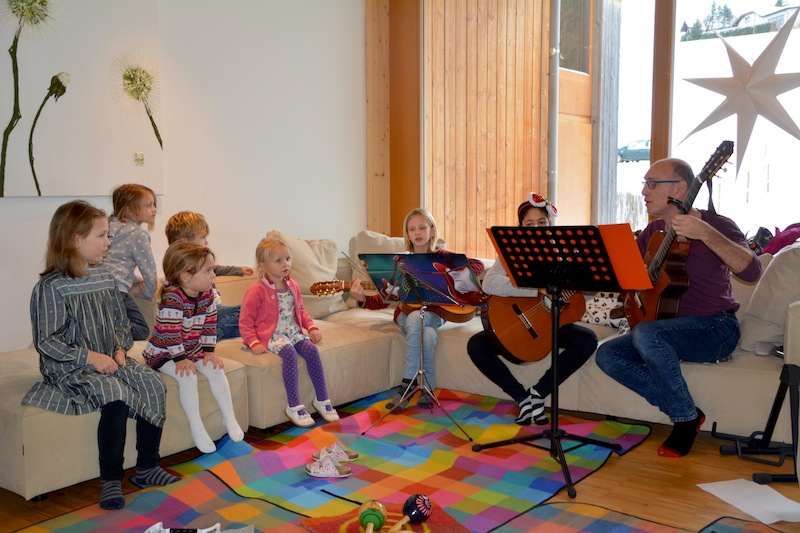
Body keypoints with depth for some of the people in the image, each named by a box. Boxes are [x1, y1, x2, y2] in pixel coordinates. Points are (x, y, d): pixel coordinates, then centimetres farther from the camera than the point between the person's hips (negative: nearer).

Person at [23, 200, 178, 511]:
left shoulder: (104, 278, 9)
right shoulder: (51, 287, -12)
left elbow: (120, 322, 17)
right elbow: (47, 342, -14)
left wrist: (120, 348, -1)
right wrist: (91, 357, -20)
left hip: (110, 361, 7)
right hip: (70, 369, -7)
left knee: (154, 385, -15)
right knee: (115, 395, -31)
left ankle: (147, 468, -3)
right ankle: (110, 479, -17)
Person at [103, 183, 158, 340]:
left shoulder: (112, 225, 21)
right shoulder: (139, 235, -4)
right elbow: (149, 271, 0)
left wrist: (136, 280, 34)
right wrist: (148, 293, 18)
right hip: (115, 288, -8)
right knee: (141, 330, -2)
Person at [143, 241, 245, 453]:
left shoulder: (207, 294, -4)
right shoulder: (172, 298, -27)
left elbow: (210, 323, 3)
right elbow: (170, 333, -29)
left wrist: (209, 351, -3)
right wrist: (181, 359, -26)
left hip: (193, 349, 7)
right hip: (164, 352, -7)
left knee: (216, 370, -11)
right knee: (188, 377, -28)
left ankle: (229, 417, 3)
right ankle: (197, 428, -17)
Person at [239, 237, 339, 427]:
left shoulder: (293, 286, 11)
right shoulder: (256, 291, -8)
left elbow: (301, 310, 24)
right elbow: (245, 321, -7)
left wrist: (311, 327, 9)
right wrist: (254, 342, -19)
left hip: (293, 331, 6)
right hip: (271, 335, -6)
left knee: (311, 349, -23)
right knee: (289, 352, -35)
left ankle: (322, 399, -12)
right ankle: (294, 406, -29)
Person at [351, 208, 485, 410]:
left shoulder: (441, 256, 4)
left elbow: (477, 265, -2)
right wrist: (363, 299, -19)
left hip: (434, 312, -1)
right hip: (406, 312, 1)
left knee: (415, 319, -36)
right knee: (427, 335, -35)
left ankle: (406, 385, -26)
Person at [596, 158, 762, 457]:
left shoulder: (716, 225, -12)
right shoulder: (654, 232, 10)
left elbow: (751, 271, -29)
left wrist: (706, 234, -42)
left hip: (716, 330, -7)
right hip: (670, 329, 8)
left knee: (646, 334, -34)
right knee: (607, 354, -11)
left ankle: (686, 418, -14)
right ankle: (684, 412, -7)